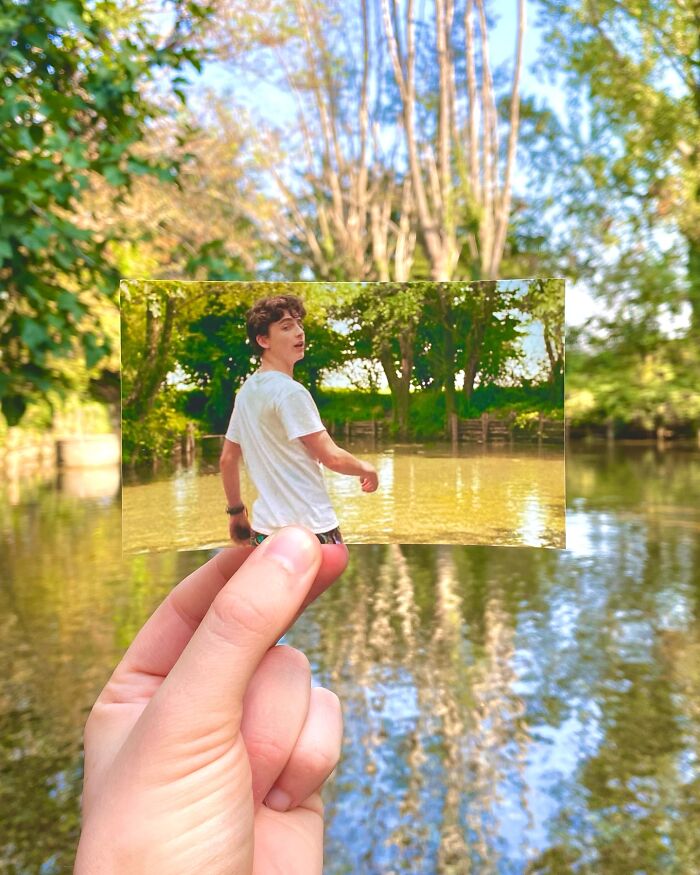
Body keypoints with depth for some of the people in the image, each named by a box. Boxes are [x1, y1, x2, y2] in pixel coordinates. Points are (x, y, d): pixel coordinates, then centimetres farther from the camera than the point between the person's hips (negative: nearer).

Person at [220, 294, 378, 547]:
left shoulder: (246, 391, 8)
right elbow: (333, 457, -16)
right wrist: (366, 468, 3)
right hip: (309, 530, -8)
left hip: (264, 529, 8)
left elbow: (227, 460, 14)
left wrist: (236, 511, 23)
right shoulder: (289, 391, -16)